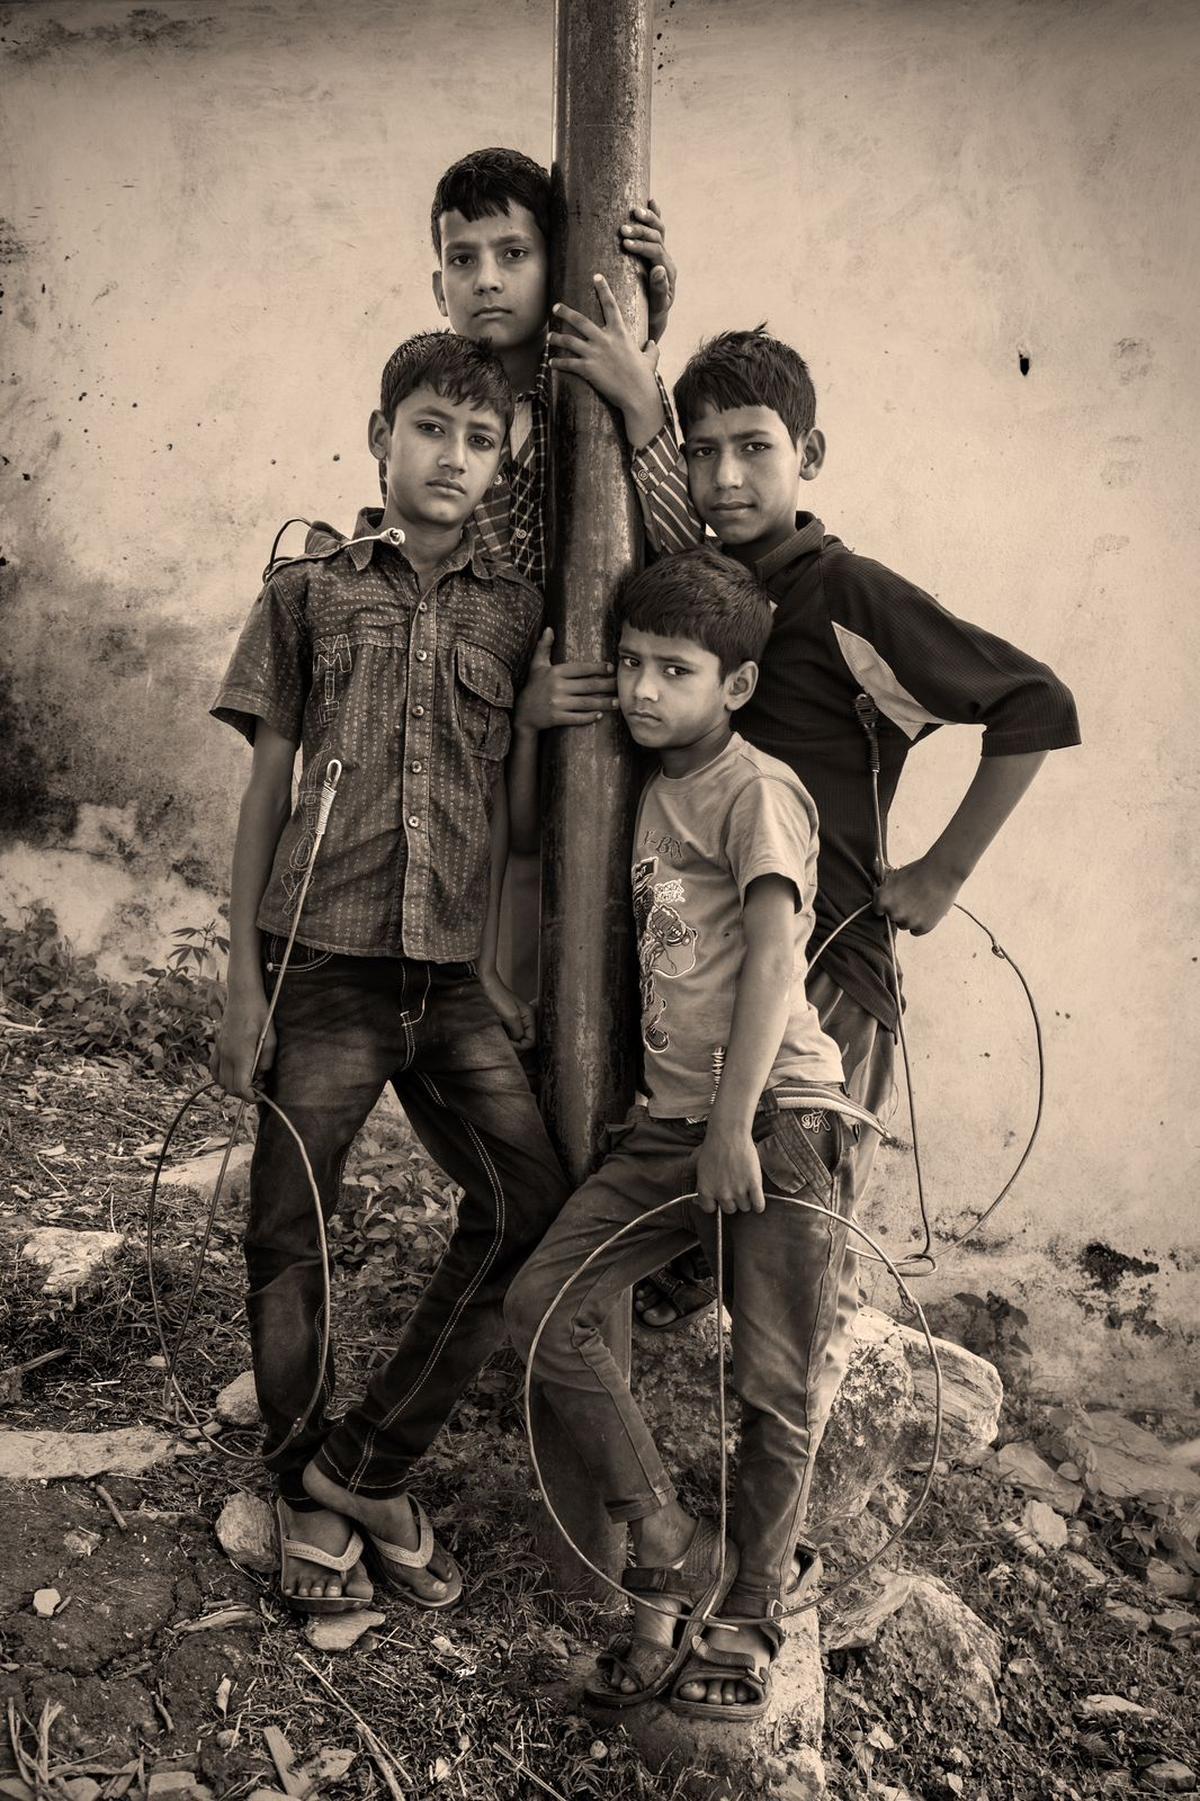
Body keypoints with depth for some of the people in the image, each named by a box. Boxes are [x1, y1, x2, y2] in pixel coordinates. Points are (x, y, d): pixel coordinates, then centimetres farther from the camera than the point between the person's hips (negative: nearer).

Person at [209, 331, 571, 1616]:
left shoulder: (514, 610, 9)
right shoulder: (309, 587, 6)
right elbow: (266, 788, 5)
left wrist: (508, 966, 6)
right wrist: (243, 980, 0)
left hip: (458, 978, 2)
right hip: (324, 965, -1)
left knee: (533, 1205, -6)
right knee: (288, 1232, 4)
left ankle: (368, 1467, 12)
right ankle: (306, 1503, 26)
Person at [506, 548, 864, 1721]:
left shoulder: (758, 789, -6)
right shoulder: (653, 791, 17)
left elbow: (773, 957, -15)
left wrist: (735, 1127, -18)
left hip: (776, 1118, -7)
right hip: (669, 1120, 7)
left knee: (773, 1390, 0)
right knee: (542, 1308, -6)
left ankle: (749, 1616, 23)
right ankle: (671, 1553, 9)